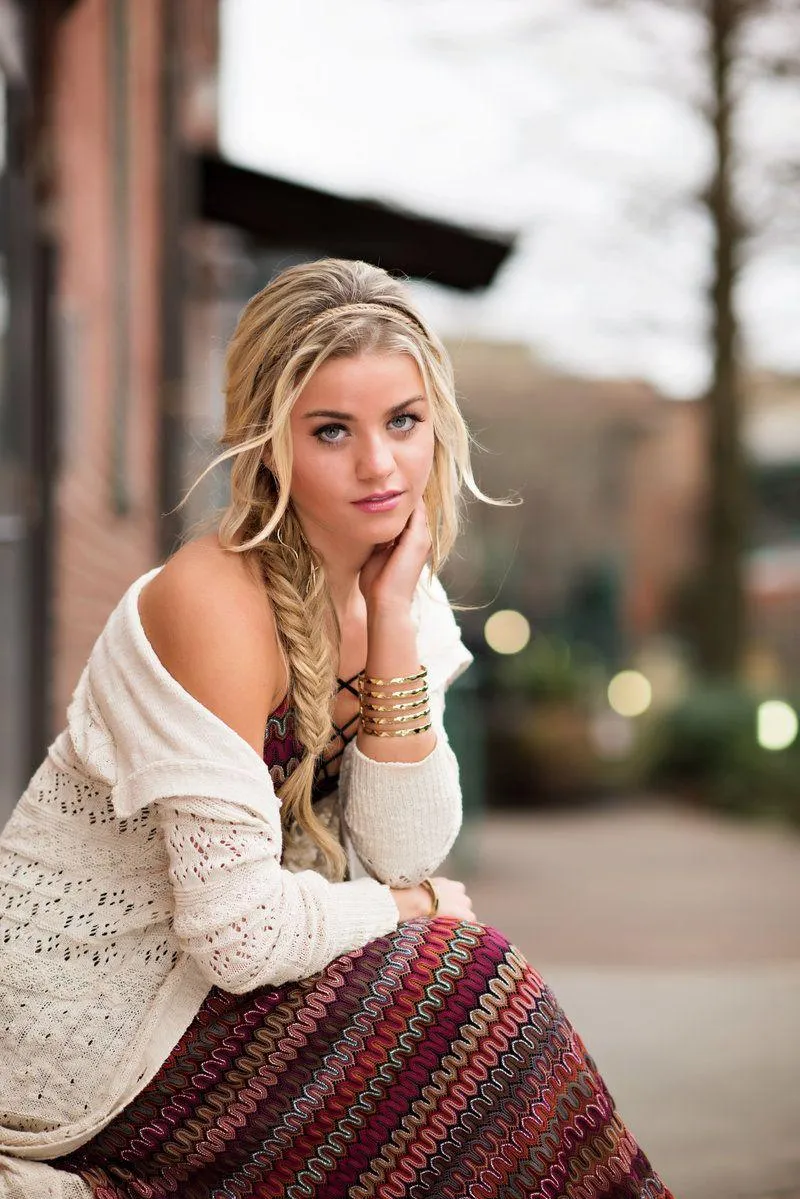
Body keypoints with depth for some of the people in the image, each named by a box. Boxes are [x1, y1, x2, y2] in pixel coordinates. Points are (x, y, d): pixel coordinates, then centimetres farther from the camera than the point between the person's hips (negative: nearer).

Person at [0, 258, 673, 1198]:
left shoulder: (392, 582, -1)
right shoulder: (214, 603, -26)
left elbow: (406, 853, -7)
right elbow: (241, 935, -26)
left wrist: (394, 618, -15)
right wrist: (409, 905, -9)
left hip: (195, 977, 7)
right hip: (78, 1037, -7)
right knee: (472, 994, -12)